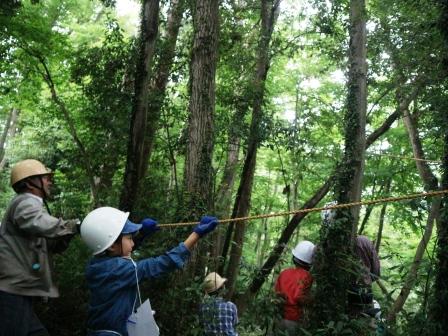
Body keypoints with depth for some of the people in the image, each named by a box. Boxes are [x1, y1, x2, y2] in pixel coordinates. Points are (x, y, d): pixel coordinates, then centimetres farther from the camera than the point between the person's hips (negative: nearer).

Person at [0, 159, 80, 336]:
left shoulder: (31, 204, 23)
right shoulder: (26, 202, -10)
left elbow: (54, 246, 21)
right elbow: (38, 224, -36)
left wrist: (68, 232, 0)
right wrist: (74, 225, -21)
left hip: (17, 290, 11)